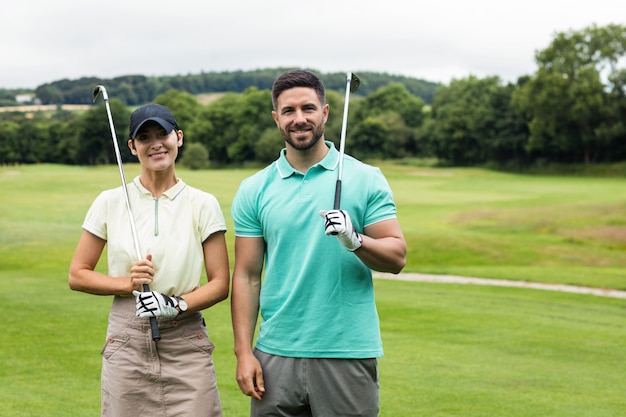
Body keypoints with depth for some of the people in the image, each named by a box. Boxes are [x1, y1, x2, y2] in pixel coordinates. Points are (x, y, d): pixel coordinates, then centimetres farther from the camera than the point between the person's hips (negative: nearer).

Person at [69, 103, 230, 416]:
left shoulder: (203, 205, 3)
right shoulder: (110, 202, 5)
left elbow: (220, 283, 1)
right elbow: (77, 275, 7)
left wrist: (177, 305, -16)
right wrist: (127, 283, -9)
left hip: (186, 344, 0)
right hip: (127, 343, 1)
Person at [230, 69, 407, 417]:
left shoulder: (366, 179, 2)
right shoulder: (254, 190, 6)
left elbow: (397, 256, -1)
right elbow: (247, 276, 5)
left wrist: (355, 241, -20)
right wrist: (243, 352, -1)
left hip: (349, 353, -1)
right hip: (276, 355, 1)